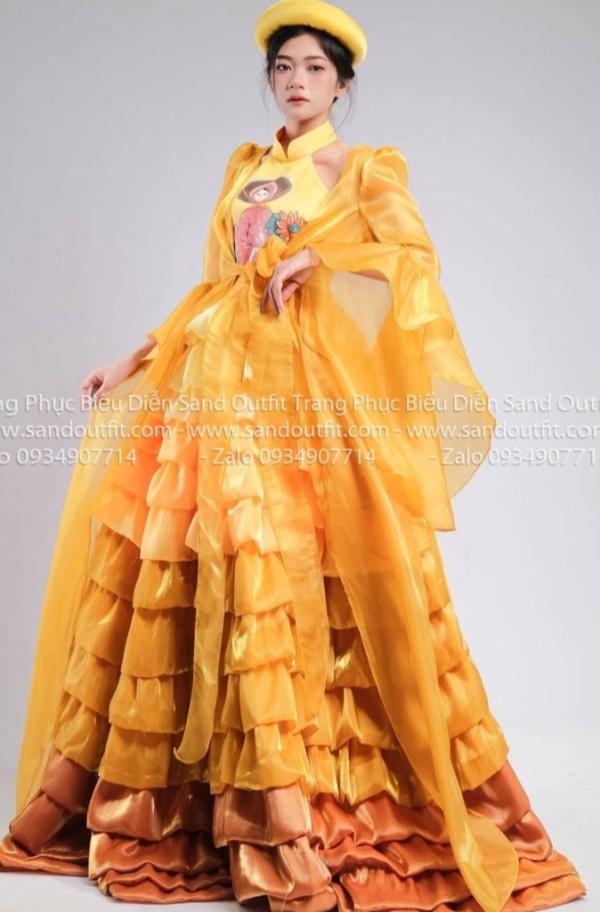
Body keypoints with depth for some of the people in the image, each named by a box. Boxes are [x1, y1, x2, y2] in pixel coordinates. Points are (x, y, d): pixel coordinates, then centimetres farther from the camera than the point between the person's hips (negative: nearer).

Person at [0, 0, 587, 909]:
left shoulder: (366, 168, 9)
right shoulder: (243, 168, 23)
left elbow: (417, 255, -7)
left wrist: (317, 257, -19)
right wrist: (136, 359, 15)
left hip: (317, 386, -4)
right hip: (227, 380, 5)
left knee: (302, 571, -14)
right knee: (223, 553, -2)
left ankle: (316, 804, -6)